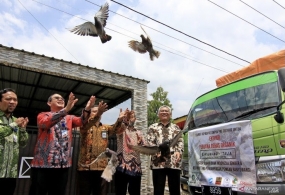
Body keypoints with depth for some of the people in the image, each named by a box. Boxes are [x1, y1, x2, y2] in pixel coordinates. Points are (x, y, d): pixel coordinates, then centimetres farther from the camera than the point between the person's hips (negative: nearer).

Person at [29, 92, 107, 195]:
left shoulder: (69, 118, 14)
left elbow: (81, 121, -7)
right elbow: (45, 123, -20)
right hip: (42, 163, -3)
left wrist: (87, 109, -28)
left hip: (63, 164, 3)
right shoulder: (42, 115, 4)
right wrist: (66, 109, -34)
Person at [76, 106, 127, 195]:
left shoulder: (106, 128, 13)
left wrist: (120, 119, -29)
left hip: (102, 167, 3)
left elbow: (115, 129, -7)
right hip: (85, 166, -3)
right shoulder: (85, 127, 3)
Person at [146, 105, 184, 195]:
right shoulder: (153, 128, 13)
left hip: (174, 162, 2)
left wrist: (178, 152, -12)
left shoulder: (176, 128, 19)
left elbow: (180, 142, 9)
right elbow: (149, 142, 2)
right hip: (158, 162, -1)